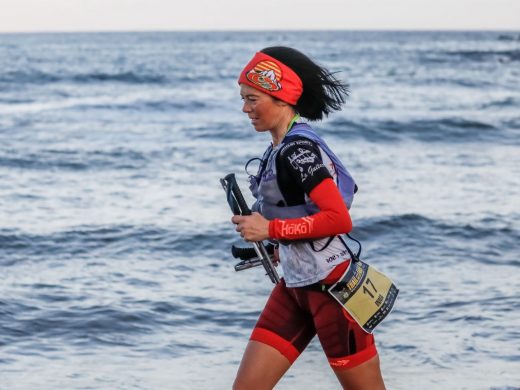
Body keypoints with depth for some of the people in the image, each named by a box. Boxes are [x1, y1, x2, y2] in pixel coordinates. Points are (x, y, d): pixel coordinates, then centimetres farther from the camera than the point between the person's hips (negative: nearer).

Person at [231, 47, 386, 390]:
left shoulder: (297, 150, -18)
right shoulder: (284, 147, 10)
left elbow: (340, 219, -25)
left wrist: (271, 230, -21)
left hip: (331, 287, -9)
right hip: (295, 286, 10)